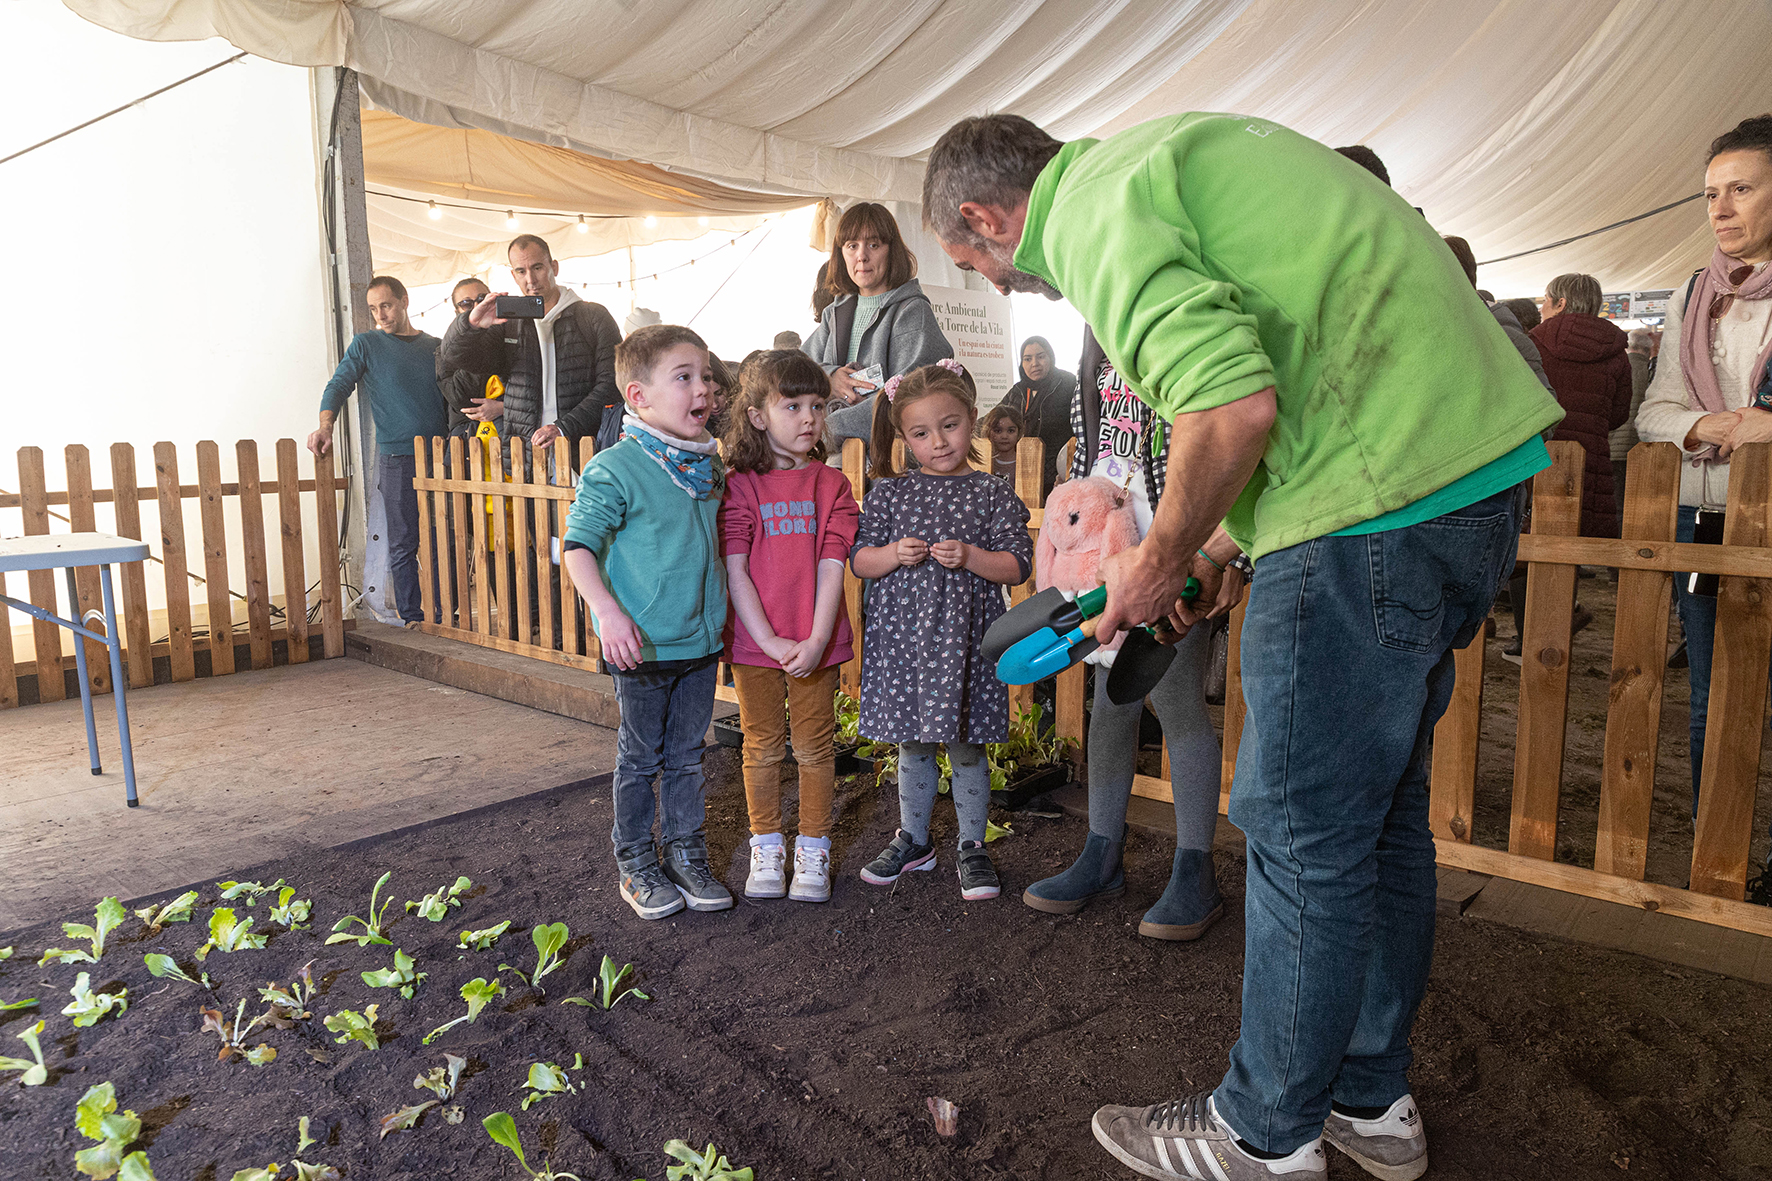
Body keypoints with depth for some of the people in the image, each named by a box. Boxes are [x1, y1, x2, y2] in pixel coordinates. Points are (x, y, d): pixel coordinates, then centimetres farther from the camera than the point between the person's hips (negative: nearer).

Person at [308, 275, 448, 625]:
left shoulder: (435, 346, 15)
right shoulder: (366, 344, 8)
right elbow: (339, 385, -3)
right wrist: (326, 426, -22)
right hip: (397, 459, -2)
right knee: (403, 544, -2)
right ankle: (412, 617, 7)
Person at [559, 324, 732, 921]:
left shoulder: (709, 465, 5)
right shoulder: (615, 469, -15)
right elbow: (578, 545, -14)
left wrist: (719, 618, 17)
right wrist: (608, 611, -26)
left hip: (701, 641, 6)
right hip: (644, 646, -5)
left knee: (687, 754, 16)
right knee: (641, 758, 10)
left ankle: (687, 855, 30)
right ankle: (637, 864, 26)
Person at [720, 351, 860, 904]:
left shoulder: (831, 484, 1)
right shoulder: (737, 486, -3)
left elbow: (831, 566, -5)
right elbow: (735, 571, -7)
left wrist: (816, 640, -14)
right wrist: (769, 640, -14)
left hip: (814, 643, 1)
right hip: (753, 641, 0)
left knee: (814, 746, 9)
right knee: (762, 747, 12)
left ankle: (813, 850, 25)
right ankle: (766, 847, 29)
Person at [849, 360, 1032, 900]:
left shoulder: (992, 493, 0)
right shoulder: (888, 492, 5)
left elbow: (1017, 566, -3)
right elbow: (858, 560, 6)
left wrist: (969, 556, -18)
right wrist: (895, 554, -13)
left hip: (963, 635, -2)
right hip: (902, 631, 2)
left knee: (966, 746, 6)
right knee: (912, 744, 14)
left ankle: (972, 846, 24)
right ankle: (913, 839, 32)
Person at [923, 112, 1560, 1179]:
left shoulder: (1090, 214, -9)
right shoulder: (1149, 158, 22)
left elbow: (1234, 410, -25)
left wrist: (1163, 557, -7)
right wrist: (1202, 544, 22)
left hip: (1381, 489, -10)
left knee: (1304, 833, 3)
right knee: (1383, 810, 18)